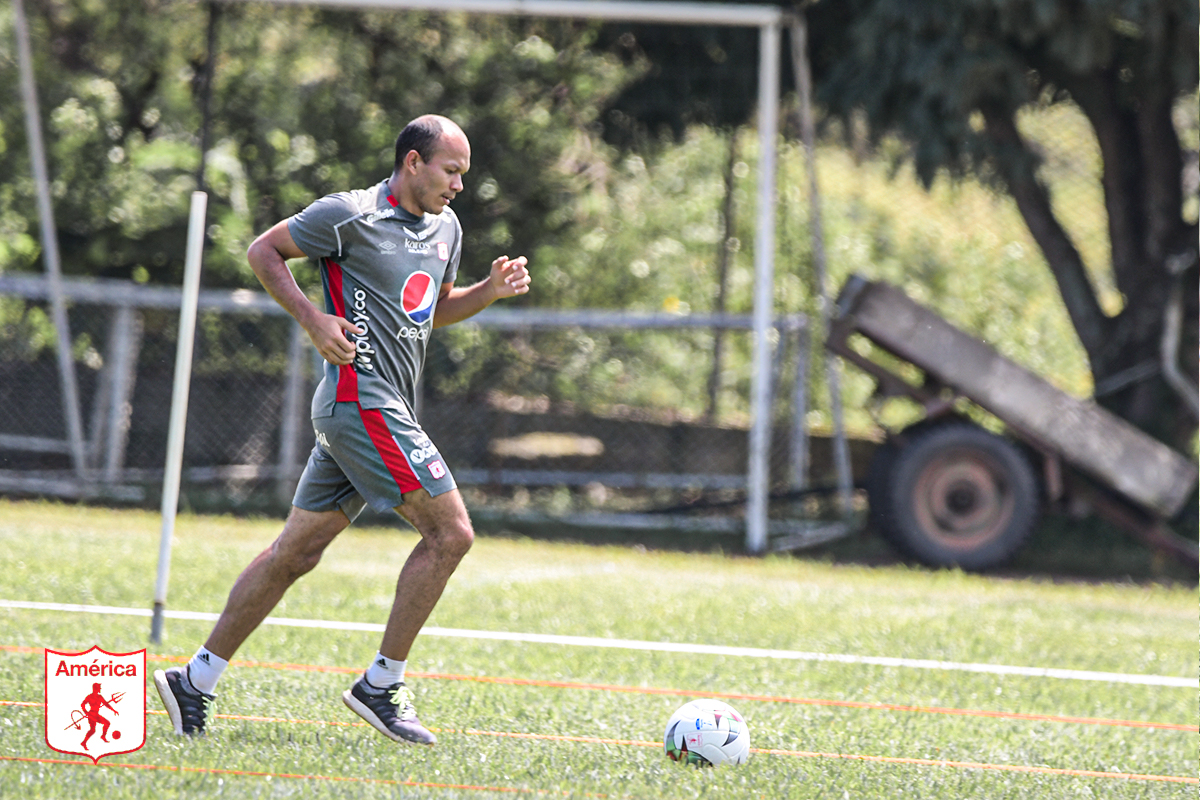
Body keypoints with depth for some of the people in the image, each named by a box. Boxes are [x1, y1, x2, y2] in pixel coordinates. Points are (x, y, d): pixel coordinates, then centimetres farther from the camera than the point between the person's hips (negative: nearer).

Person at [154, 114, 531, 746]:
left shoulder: (446, 228, 16)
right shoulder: (350, 215, -9)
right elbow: (263, 252, -2)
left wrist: (490, 290, 10)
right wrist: (315, 320, -13)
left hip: (385, 409, 9)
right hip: (362, 401, -9)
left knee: (297, 551, 8)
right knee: (450, 532, -10)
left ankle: (195, 681, 10)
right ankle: (382, 686, -4)